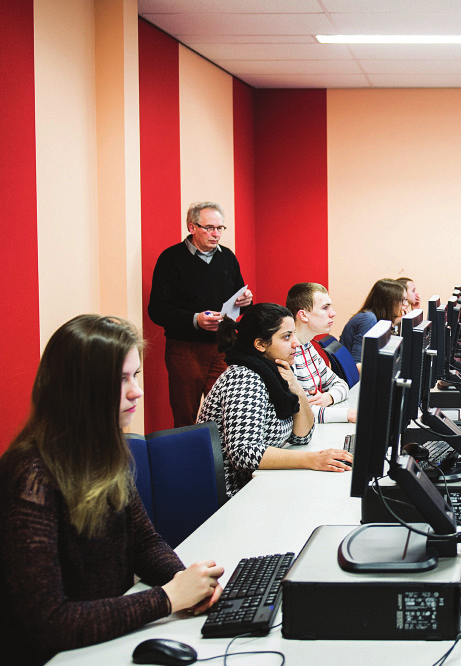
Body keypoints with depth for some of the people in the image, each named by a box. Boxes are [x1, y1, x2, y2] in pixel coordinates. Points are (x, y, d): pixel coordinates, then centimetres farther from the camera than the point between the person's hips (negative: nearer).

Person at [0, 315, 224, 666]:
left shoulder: (107, 453, 2)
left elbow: (144, 539, 13)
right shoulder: (33, 479, -24)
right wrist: (167, 598, -24)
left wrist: (183, 578, -9)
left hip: (115, 631, 8)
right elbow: (45, 624, -26)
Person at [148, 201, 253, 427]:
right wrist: (195, 320, -23)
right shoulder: (171, 258, -4)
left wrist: (246, 300, -2)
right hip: (185, 349, -4)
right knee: (185, 419, 0)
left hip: (222, 348, 4)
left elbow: (238, 296, 24)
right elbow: (157, 311, -9)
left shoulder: (227, 257, 13)